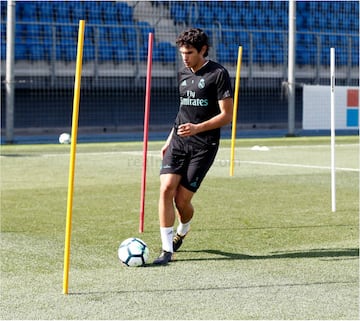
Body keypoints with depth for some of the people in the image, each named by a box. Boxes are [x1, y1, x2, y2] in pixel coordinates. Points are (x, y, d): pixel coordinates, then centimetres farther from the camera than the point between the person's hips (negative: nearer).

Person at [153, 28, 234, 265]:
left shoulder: (218, 74, -8)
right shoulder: (183, 74, 13)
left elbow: (227, 115, -11)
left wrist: (197, 128, -23)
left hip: (204, 145, -5)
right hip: (179, 141, 5)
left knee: (182, 199, -6)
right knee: (166, 189, -13)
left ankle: (182, 232, 29)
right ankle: (167, 249, -7)